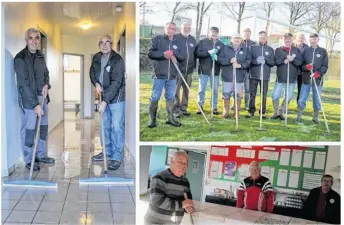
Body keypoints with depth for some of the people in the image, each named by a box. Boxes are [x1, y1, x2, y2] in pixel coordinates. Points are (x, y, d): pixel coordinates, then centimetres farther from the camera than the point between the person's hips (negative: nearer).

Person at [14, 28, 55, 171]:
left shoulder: (40, 55, 7)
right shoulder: (20, 58, -14)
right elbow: (23, 85, -18)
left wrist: (46, 84, -2)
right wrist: (35, 104, -21)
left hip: (42, 96, 7)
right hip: (28, 99, -7)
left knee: (43, 127, 12)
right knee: (29, 129, -1)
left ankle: (40, 155, 26)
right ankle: (29, 160, 11)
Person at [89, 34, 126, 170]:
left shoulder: (117, 60, -18)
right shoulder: (96, 58, 4)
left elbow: (116, 82, -24)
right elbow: (92, 72, 20)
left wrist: (105, 101, -28)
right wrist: (96, 83, -2)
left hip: (116, 98, -7)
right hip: (104, 97, 7)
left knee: (117, 127, -7)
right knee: (104, 126, 14)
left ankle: (117, 157, 0)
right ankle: (107, 152, 29)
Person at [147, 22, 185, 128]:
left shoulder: (177, 42, 13)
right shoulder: (157, 39, 3)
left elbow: (182, 56, 8)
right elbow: (150, 53, -5)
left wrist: (173, 54, -10)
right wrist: (163, 54, -17)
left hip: (172, 75, 4)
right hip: (159, 74, -4)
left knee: (171, 97, 10)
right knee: (155, 97, 0)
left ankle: (170, 118, 19)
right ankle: (152, 119, 9)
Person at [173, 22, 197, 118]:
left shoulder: (193, 39, 14)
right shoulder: (176, 38, -3)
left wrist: (194, 65, 16)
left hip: (189, 70, 5)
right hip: (178, 68, -5)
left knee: (186, 89, 10)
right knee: (176, 89, -4)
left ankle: (183, 107, 19)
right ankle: (176, 109, 2)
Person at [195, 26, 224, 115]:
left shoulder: (221, 44, 8)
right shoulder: (202, 42, 3)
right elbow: (197, 53, -8)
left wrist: (217, 57, -18)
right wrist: (208, 52, -19)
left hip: (215, 70, 2)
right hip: (203, 69, -1)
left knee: (215, 90, 6)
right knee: (201, 89, 2)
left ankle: (214, 107, 17)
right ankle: (200, 107, 13)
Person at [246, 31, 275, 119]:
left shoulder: (270, 49, 9)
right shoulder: (253, 48, 6)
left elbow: (273, 63, 5)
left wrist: (266, 60, -13)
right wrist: (256, 61, -19)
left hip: (265, 76, 1)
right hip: (254, 75, 0)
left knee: (264, 95, 1)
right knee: (252, 94, 2)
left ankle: (263, 112, 10)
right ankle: (251, 111, 12)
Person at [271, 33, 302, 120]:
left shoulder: (297, 50, 7)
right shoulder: (278, 50, 5)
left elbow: (300, 62, -3)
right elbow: (276, 61, -8)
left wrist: (292, 59, -19)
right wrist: (285, 60, -20)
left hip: (292, 78, 1)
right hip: (280, 77, -1)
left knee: (288, 97, 5)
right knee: (275, 96, -4)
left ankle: (282, 112, 21)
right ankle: (276, 112, 15)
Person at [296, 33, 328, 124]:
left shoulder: (323, 51, 5)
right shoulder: (306, 50, 7)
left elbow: (325, 66, 2)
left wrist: (319, 73, -16)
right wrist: (305, 67, -16)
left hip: (318, 79, 0)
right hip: (306, 79, 0)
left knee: (317, 100, 7)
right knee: (301, 99, -1)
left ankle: (315, 117, 21)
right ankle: (298, 116, 9)